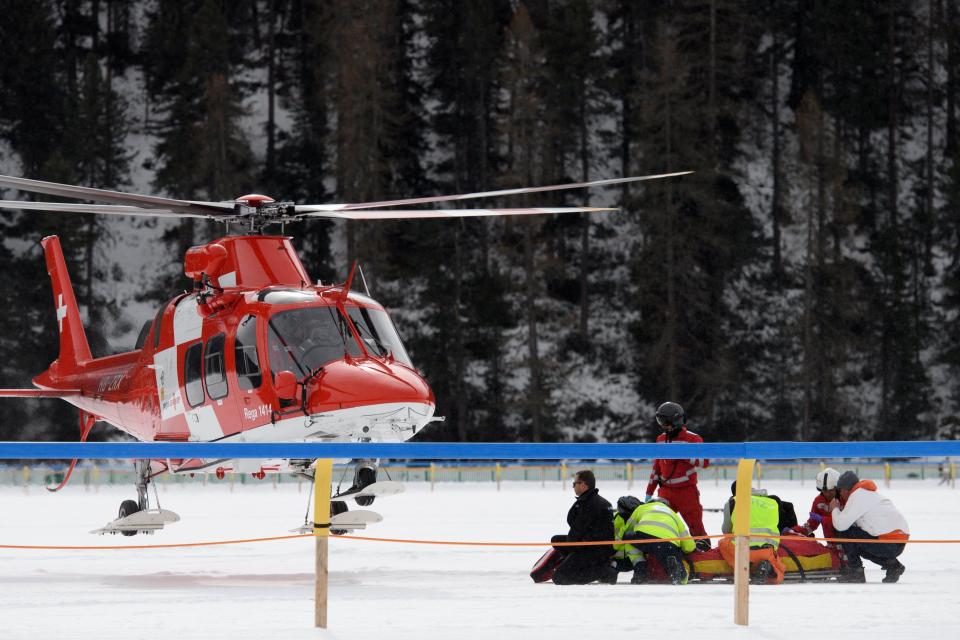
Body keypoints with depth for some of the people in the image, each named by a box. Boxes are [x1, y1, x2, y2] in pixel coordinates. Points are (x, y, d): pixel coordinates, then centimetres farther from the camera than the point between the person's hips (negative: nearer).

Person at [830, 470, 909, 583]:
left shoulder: (856, 496, -6)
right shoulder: (871, 494, 24)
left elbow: (840, 525, -10)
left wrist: (835, 509, 9)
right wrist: (842, 510, 19)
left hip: (889, 543, -9)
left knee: (846, 533, -4)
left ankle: (855, 571, 2)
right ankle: (891, 564, 14)